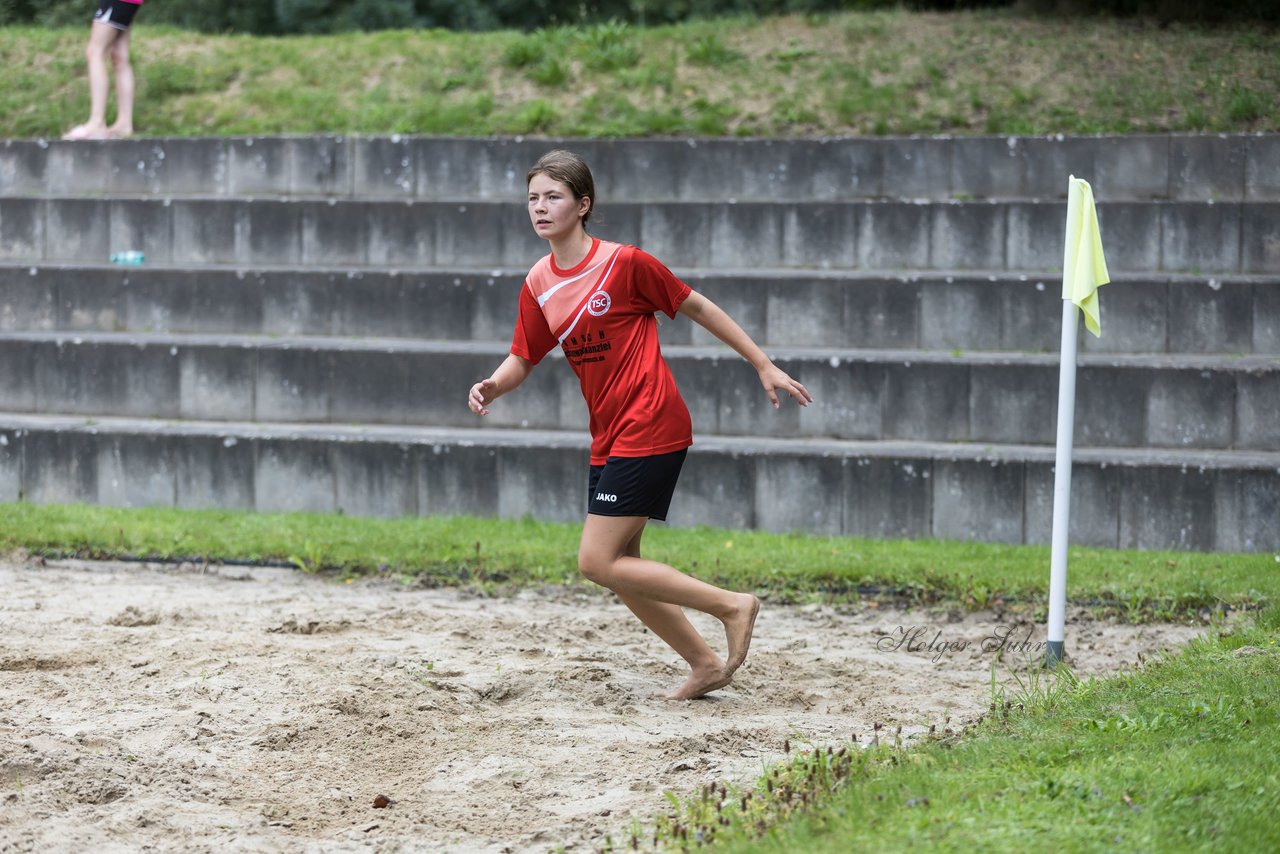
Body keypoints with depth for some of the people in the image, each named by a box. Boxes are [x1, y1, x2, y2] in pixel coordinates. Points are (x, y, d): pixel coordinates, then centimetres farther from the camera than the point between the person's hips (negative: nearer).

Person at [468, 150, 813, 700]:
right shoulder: (538, 285, 7)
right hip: (609, 438, 8)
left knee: (598, 562, -13)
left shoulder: (625, 263, -12)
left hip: (651, 429, -8)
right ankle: (705, 665, 21)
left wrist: (763, 366, 3)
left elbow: (696, 307, -2)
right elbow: (522, 360, 14)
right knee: (618, 568, 9)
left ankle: (731, 605, -3)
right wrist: (492, 387, -10)